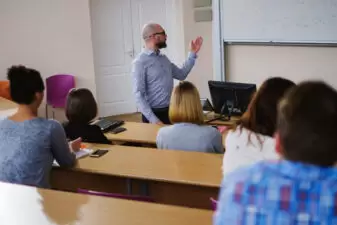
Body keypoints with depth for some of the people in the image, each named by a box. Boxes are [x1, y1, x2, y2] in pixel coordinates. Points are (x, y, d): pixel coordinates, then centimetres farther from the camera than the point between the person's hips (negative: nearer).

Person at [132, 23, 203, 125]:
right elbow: (139, 95, -17)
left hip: (171, 112, 7)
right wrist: (154, 120, -24)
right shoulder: (140, 62, -13)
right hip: (155, 113, -7)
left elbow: (181, 74, 21)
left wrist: (192, 54, 14)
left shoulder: (163, 58, 11)